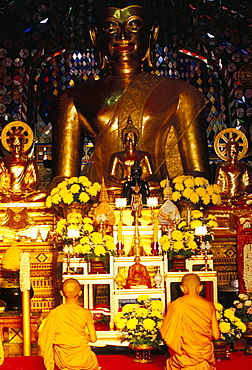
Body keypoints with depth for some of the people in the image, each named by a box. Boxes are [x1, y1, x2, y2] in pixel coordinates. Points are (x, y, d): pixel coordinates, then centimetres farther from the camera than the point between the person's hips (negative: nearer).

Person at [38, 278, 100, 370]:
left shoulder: (55, 313, -10)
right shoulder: (85, 313, -9)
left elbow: (43, 338, -7)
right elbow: (93, 339, -4)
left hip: (63, 362, 0)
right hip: (83, 361, 0)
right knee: (93, 356, 35)